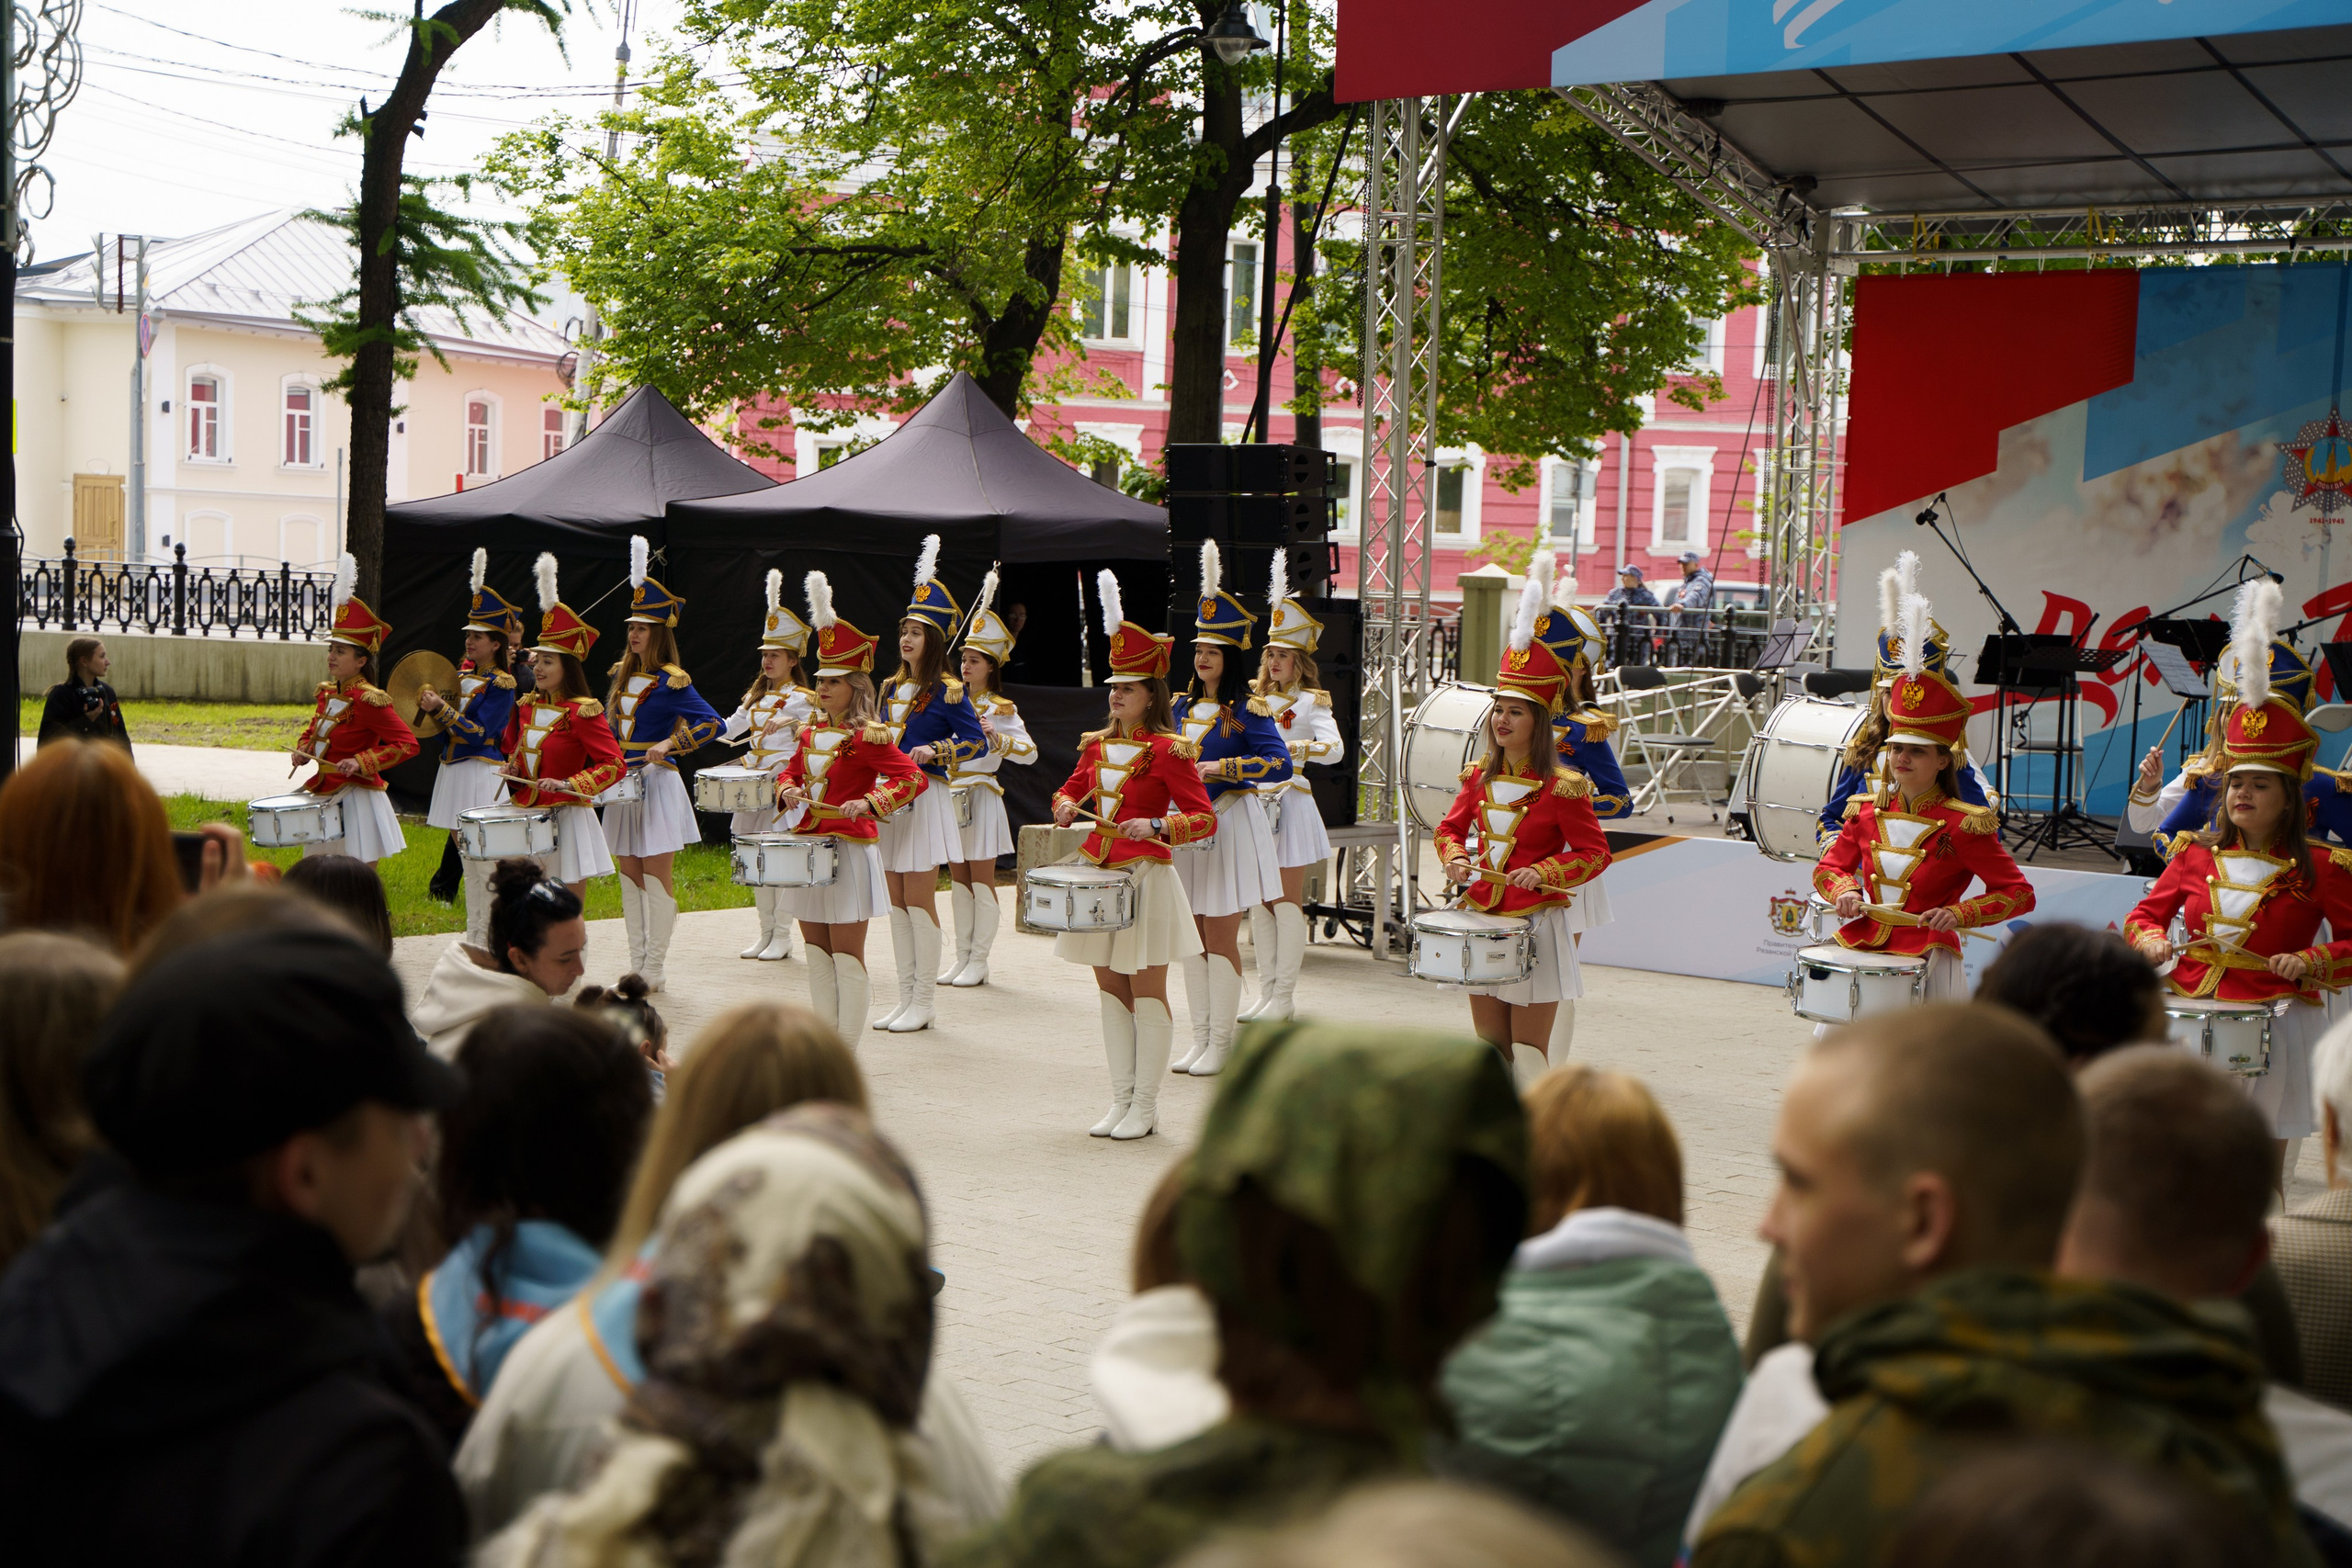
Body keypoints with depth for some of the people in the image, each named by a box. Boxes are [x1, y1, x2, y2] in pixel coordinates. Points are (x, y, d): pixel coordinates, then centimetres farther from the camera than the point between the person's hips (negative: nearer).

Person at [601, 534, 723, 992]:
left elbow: (711, 723, -15)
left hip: (656, 782, -7)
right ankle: (636, 967, 16)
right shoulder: (621, 675, 11)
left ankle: (654, 971, 4)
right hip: (623, 782, 7)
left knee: (656, 877, -3)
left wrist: (668, 746, -20)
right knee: (629, 876, 9)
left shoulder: (672, 682, -10)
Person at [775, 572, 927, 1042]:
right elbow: (790, 772, 23)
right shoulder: (812, 733, 10)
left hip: (850, 850, -7)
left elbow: (914, 778, -15)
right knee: (817, 954, 11)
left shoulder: (867, 737, -11)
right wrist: (789, 791, 0)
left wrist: (869, 803, -26)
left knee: (847, 959, -3)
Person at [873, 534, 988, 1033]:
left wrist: (935, 752, -21)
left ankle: (924, 1003, 3)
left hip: (925, 799, -7)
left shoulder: (948, 692, -8)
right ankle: (906, 999, 15)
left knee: (920, 901, -4)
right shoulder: (892, 688, 12)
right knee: (897, 902, 9)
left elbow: (977, 742, -10)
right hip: (889, 799, 7)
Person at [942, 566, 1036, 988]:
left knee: (981, 881, -1)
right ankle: (962, 956, 16)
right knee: (958, 880, 10)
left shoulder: (1001, 709, -8)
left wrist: (996, 739, -32)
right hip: (953, 796, 7)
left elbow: (1029, 752, -18)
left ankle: (979, 961, 4)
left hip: (982, 799, -7)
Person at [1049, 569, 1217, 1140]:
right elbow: (1070, 789, 24)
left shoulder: (1169, 750, -9)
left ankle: (1145, 1106, 6)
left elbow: (1204, 819, -11)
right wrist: (1066, 807, 2)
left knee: (1147, 990, 0)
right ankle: (1120, 1099, 18)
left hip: (1146, 877, -6)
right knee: (1110, 988, 10)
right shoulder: (1097, 744, 9)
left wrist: (1155, 826, -26)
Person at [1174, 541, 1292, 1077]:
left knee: (1221, 938, -2)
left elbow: (1280, 765, -17)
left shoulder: (1247, 709, -9)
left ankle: (1221, 1045, 5)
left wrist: (1222, 769, -21)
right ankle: (1200, 1038, 17)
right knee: (1193, 936, 9)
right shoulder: (1183, 706, 10)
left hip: (1229, 825, -6)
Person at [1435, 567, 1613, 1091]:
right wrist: (1455, 858, -4)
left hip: (1536, 925, -5)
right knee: (1489, 1046, 11)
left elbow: (1595, 852, -8)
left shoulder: (1561, 786, -11)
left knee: (1528, 1050, -2)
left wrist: (1545, 874, -21)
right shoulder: (1480, 777, 6)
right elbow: (1450, 828, 17)